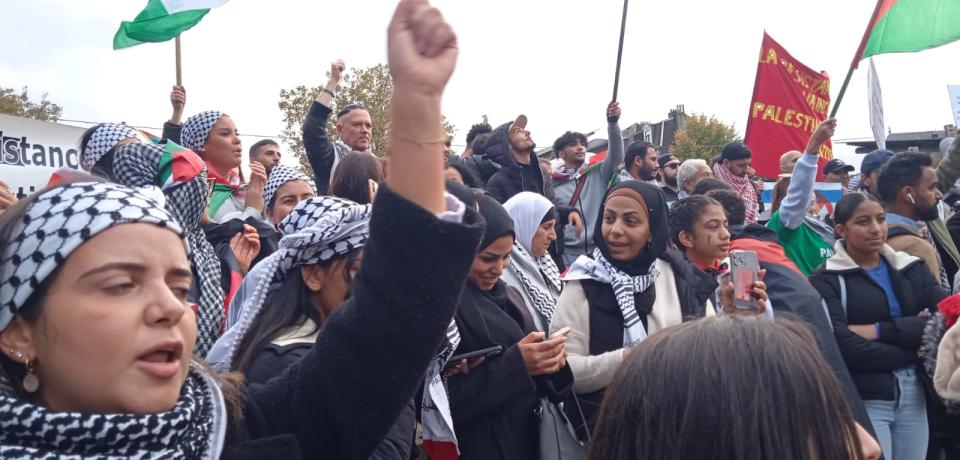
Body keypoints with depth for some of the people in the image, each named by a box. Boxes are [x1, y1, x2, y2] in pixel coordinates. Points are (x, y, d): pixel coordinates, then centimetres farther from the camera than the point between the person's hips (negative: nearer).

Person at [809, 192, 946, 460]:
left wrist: (877, 331, -14)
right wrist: (914, 343, -6)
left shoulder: (911, 268, 10)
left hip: (913, 395, 5)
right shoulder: (826, 280, -7)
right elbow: (843, 347, -18)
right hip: (862, 400, -4)